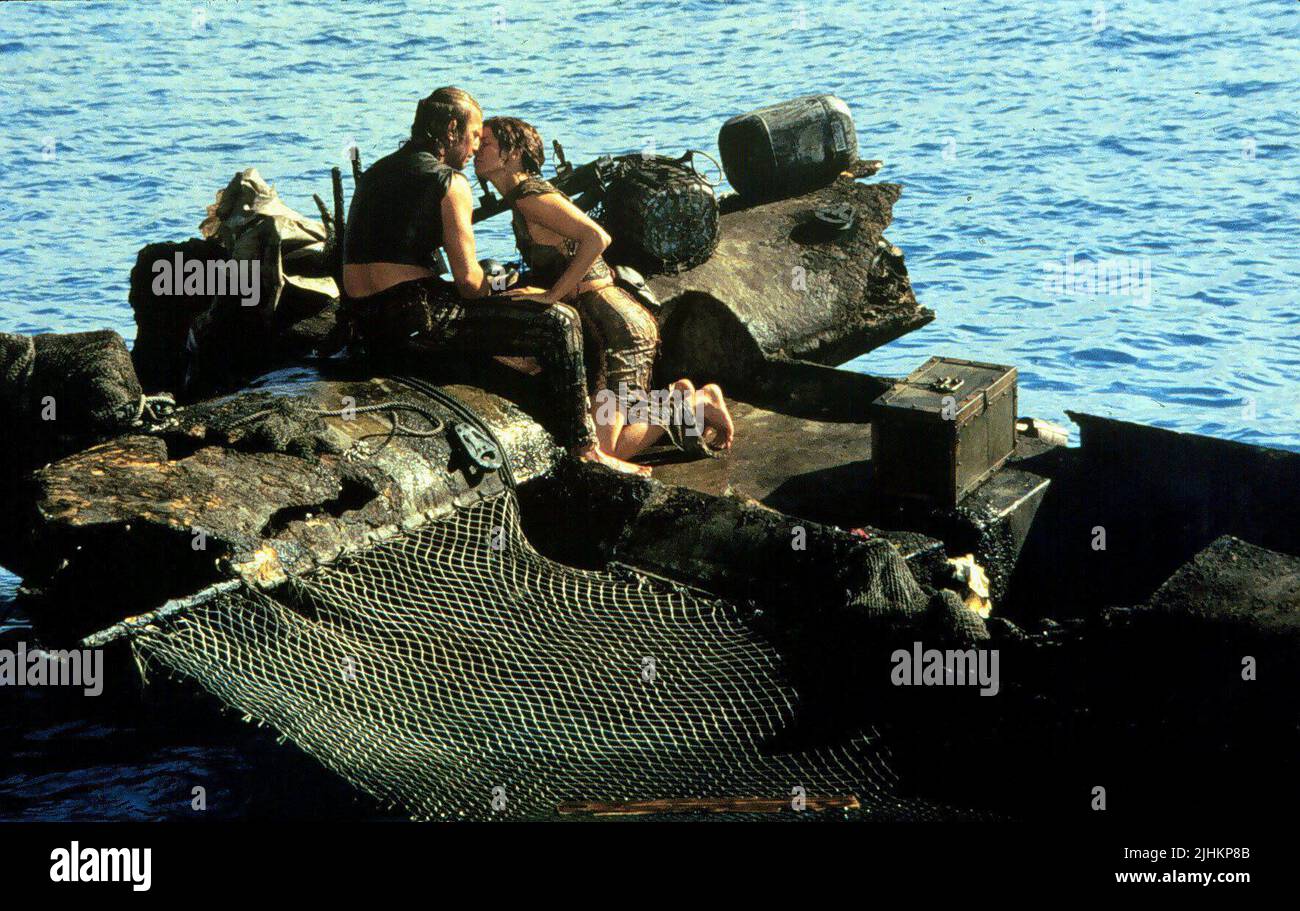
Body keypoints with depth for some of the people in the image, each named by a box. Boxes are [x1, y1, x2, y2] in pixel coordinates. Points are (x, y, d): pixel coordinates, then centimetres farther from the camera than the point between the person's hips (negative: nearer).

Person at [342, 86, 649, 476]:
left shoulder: (374, 172, 16)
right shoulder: (448, 181, -8)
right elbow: (468, 279, -13)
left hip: (366, 324, 10)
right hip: (418, 321, -10)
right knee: (559, 322, -6)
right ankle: (584, 448, -1)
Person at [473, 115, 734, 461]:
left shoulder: (530, 196, -13)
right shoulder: (521, 201, 17)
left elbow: (597, 237, -26)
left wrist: (551, 294, -22)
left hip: (615, 325, -10)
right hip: (595, 328, 10)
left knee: (601, 451, -14)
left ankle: (691, 405, 1)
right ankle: (677, 399, 19)